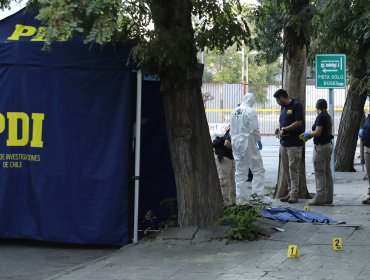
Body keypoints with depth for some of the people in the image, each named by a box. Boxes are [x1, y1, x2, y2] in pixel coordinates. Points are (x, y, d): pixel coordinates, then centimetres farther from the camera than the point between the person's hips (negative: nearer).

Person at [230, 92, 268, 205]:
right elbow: (254, 130, -14)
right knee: (258, 169, 2)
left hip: (236, 144, 7)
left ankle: (240, 197, 11)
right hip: (248, 144, -7)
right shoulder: (251, 112, -12)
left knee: (240, 172, 11)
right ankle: (257, 194, -5)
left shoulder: (234, 112, 9)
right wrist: (259, 141, -2)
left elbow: (231, 129, 13)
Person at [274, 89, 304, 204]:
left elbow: (298, 123, -16)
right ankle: (290, 192, 15)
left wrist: (284, 129, -12)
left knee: (293, 169, -7)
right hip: (284, 143, 8)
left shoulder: (296, 106, -10)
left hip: (294, 143, -8)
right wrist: (279, 129, 3)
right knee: (286, 169, 9)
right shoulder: (283, 107, 16)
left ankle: (294, 194, -5)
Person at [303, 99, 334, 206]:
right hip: (329, 145, 9)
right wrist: (310, 134, 15)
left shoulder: (320, 117, -14)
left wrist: (308, 134, -4)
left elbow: (318, 132, -21)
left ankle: (320, 198, -6)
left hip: (321, 146, -9)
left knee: (320, 174, -6)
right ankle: (328, 198, 14)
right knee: (327, 173, 11)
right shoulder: (328, 117, 13)